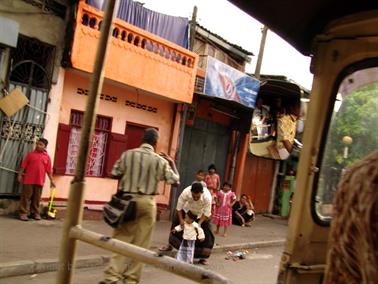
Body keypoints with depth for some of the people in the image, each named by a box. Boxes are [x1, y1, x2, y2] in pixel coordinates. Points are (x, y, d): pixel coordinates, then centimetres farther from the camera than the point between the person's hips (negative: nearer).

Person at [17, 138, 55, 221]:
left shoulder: (47, 157, 6)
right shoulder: (30, 154, 3)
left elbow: (48, 170, 7)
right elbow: (23, 165, 4)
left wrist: (51, 180, 5)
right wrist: (20, 175, 0)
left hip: (40, 181, 1)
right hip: (29, 179, -1)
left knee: (37, 198, 8)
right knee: (26, 196, 0)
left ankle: (35, 213, 18)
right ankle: (23, 213, 4)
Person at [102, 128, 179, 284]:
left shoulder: (127, 154, -2)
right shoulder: (160, 160, -4)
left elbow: (115, 174, 5)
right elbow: (175, 180, 4)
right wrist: (172, 163, 17)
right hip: (147, 203, -1)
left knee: (121, 239, 8)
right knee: (140, 243, 8)